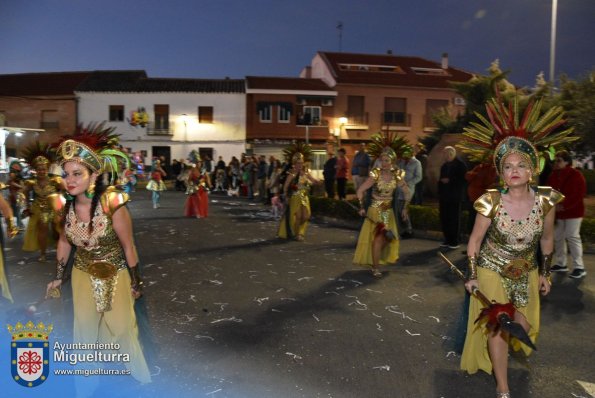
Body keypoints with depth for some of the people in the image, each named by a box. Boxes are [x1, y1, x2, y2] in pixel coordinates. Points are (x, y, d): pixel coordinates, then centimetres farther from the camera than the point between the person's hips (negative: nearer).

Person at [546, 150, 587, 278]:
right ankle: (561, 264, 21)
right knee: (558, 237, 10)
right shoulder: (553, 176, 9)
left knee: (572, 237, -9)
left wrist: (564, 206, -21)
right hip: (558, 212, 7)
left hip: (573, 212, -7)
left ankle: (579, 267, -2)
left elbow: (580, 194, -16)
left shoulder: (576, 175, -10)